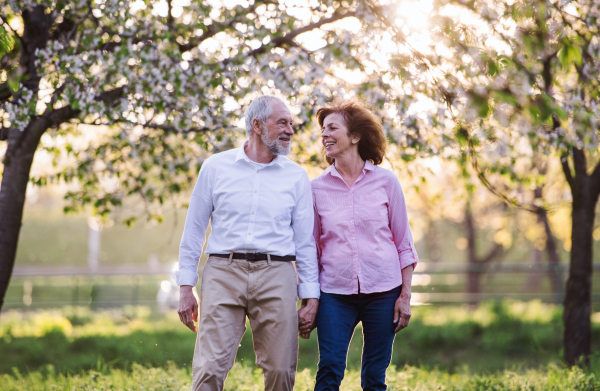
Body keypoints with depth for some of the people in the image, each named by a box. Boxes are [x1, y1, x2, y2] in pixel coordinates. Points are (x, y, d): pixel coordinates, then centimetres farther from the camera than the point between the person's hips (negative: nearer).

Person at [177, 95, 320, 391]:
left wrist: (310, 297, 5)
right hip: (224, 271, -1)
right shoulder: (215, 167, 8)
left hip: (275, 276, 1)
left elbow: (306, 241, 11)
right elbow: (193, 230, 11)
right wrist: (186, 288, 6)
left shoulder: (296, 176, 11)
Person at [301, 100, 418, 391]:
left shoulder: (385, 181, 2)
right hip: (335, 292, 0)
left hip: (383, 290, 0)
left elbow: (404, 243, 5)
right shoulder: (317, 188, 5)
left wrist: (405, 295, 0)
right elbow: (312, 248, 10)